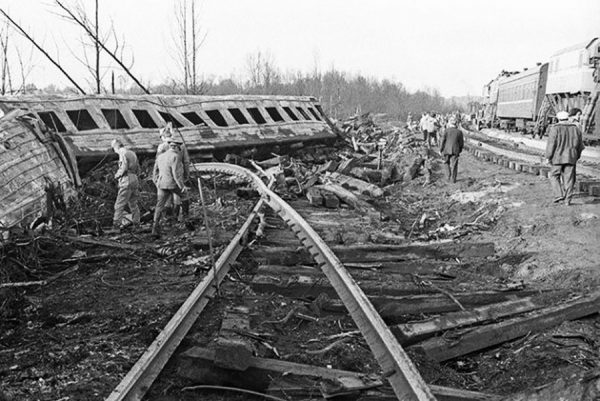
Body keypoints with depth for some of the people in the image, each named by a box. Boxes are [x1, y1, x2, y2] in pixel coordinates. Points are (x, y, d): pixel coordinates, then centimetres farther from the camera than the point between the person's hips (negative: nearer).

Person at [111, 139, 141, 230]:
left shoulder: (123, 153, -8)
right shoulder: (132, 153, 18)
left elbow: (124, 168, -19)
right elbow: (138, 169, 18)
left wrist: (117, 175, -4)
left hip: (126, 181, -8)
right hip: (135, 179, 8)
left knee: (120, 204, -5)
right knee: (133, 203, 14)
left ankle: (117, 223, -7)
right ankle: (136, 223, 15)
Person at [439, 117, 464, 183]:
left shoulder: (446, 131, -4)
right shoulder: (459, 132, 1)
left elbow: (442, 141, -6)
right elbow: (461, 143, 7)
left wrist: (440, 150, 3)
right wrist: (459, 150, 20)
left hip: (447, 150, 0)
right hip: (455, 151, 0)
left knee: (449, 164, 18)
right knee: (454, 165, 3)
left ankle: (449, 177, 21)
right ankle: (453, 179, 2)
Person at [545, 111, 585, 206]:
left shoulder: (555, 128, -7)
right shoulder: (575, 128, 8)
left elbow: (551, 144, -9)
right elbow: (580, 145, 12)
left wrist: (548, 157, -2)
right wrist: (577, 156, 22)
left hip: (558, 157, -4)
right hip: (571, 158, 4)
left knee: (554, 176, 11)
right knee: (569, 178, 6)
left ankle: (559, 194, -5)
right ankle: (567, 200, 5)